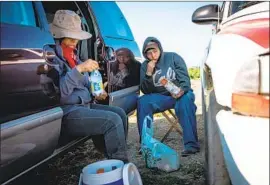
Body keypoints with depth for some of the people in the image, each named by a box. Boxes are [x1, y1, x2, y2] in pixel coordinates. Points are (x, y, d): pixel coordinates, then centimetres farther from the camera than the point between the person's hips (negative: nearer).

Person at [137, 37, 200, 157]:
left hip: (179, 93, -2)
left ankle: (191, 144, -35)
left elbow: (184, 78, -8)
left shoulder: (173, 57, -2)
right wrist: (148, 74, -16)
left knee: (186, 99, -36)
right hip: (160, 97, 2)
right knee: (143, 101, -26)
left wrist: (182, 90, -31)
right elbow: (146, 91, 0)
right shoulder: (145, 66, 5)